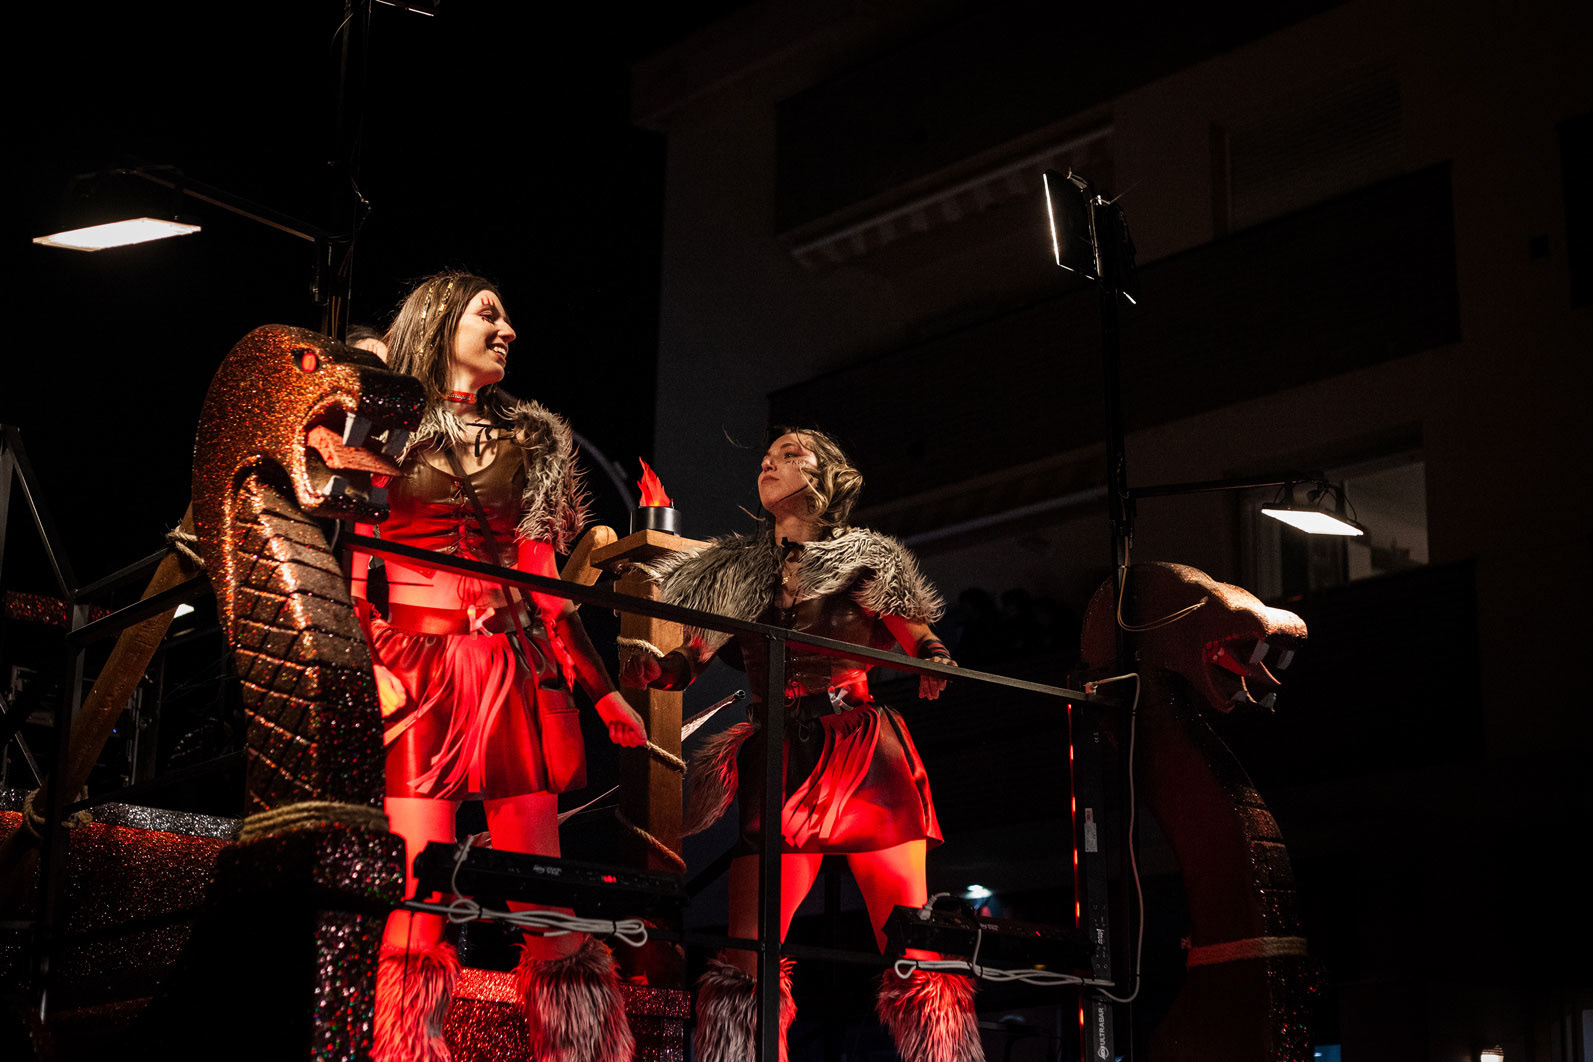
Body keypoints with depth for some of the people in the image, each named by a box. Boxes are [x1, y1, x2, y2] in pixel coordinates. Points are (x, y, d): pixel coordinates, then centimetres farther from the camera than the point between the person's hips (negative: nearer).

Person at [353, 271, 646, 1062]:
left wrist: (603, 690, 12)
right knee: (422, 894, -12)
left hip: (515, 670, 3)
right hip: (416, 667, -3)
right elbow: (352, 569, 3)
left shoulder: (526, 441, 20)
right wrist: (372, 666, -13)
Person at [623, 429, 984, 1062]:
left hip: (867, 764, -2)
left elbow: (917, 642, 7)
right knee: (746, 962, -11)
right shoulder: (737, 574, 21)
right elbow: (689, 659, 12)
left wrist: (934, 665, -17)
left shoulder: (866, 562, 15)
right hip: (780, 771, 2)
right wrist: (650, 668, -11)